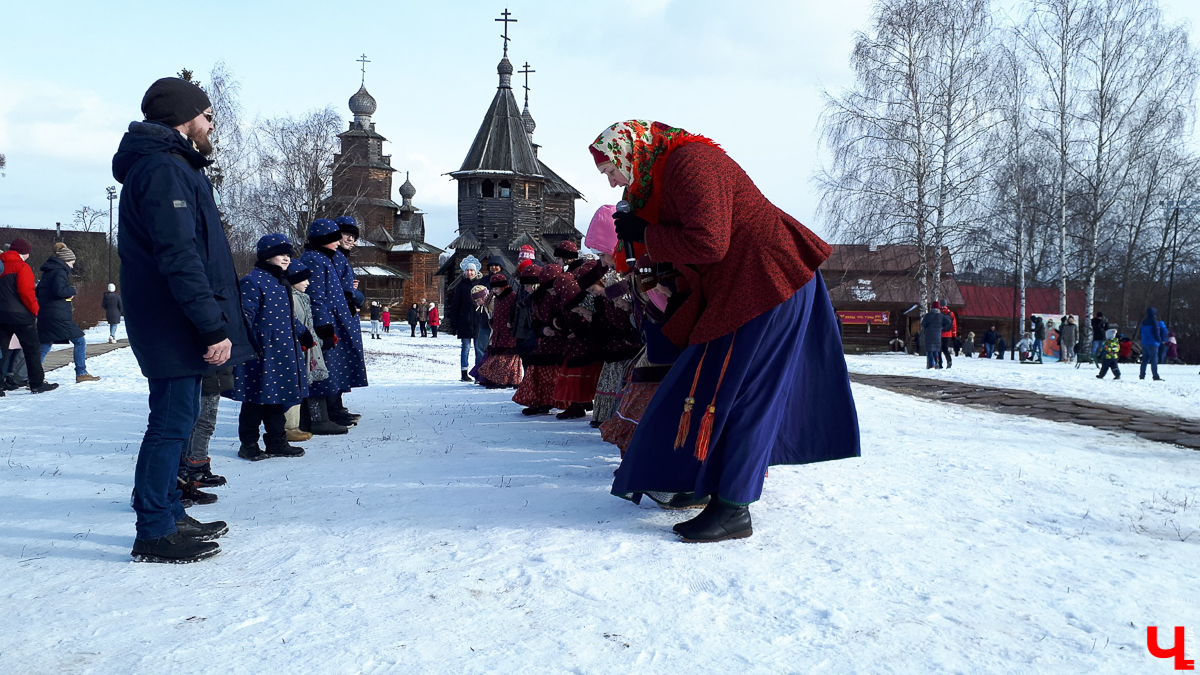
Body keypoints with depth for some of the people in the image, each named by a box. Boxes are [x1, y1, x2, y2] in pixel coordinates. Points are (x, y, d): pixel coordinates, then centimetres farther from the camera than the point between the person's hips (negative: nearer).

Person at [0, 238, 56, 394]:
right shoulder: (22, 267, -9)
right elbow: (26, 292, -17)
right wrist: (35, 310, -6)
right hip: (20, 315, -6)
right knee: (32, 349, 2)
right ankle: (37, 384, 3)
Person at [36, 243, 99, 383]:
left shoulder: (48, 272, 19)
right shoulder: (59, 272, -10)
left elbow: (38, 291, 24)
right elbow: (59, 290, -25)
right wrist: (72, 290, -7)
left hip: (45, 316, 9)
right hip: (59, 317, -9)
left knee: (44, 346, 12)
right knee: (80, 341, 0)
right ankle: (81, 374, -1)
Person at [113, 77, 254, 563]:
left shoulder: (170, 167, 19)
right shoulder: (164, 169, -15)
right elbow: (179, 256, -24)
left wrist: (213, 321, 20)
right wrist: (214, 326, -25)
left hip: (176, 325, 11)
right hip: (174, 323, -11)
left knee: (176, 419, 16)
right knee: (173, 421, -5)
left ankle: (170, 515, 26)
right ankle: (155, 533, 3)